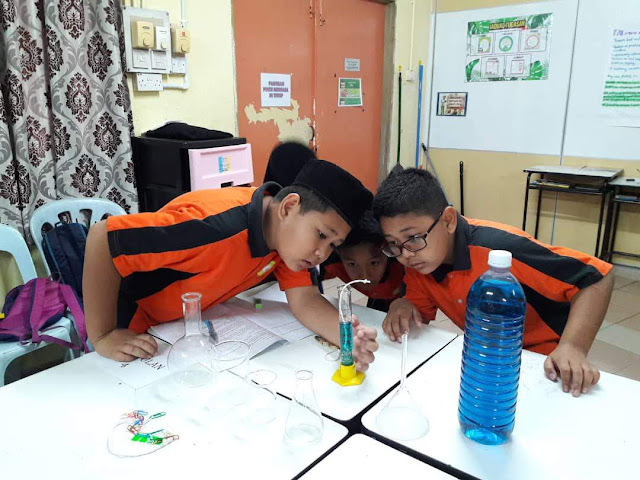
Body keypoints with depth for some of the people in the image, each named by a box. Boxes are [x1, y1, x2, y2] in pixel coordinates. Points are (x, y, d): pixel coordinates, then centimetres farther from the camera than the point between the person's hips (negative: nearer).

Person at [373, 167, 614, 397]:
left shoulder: (499, 246, -33)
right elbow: (421, 313, 0)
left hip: (548, 365, -4)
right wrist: (402, 305, -21)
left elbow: (597, 277, -26)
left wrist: (573, 347, -36)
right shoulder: (415, 261, -12)